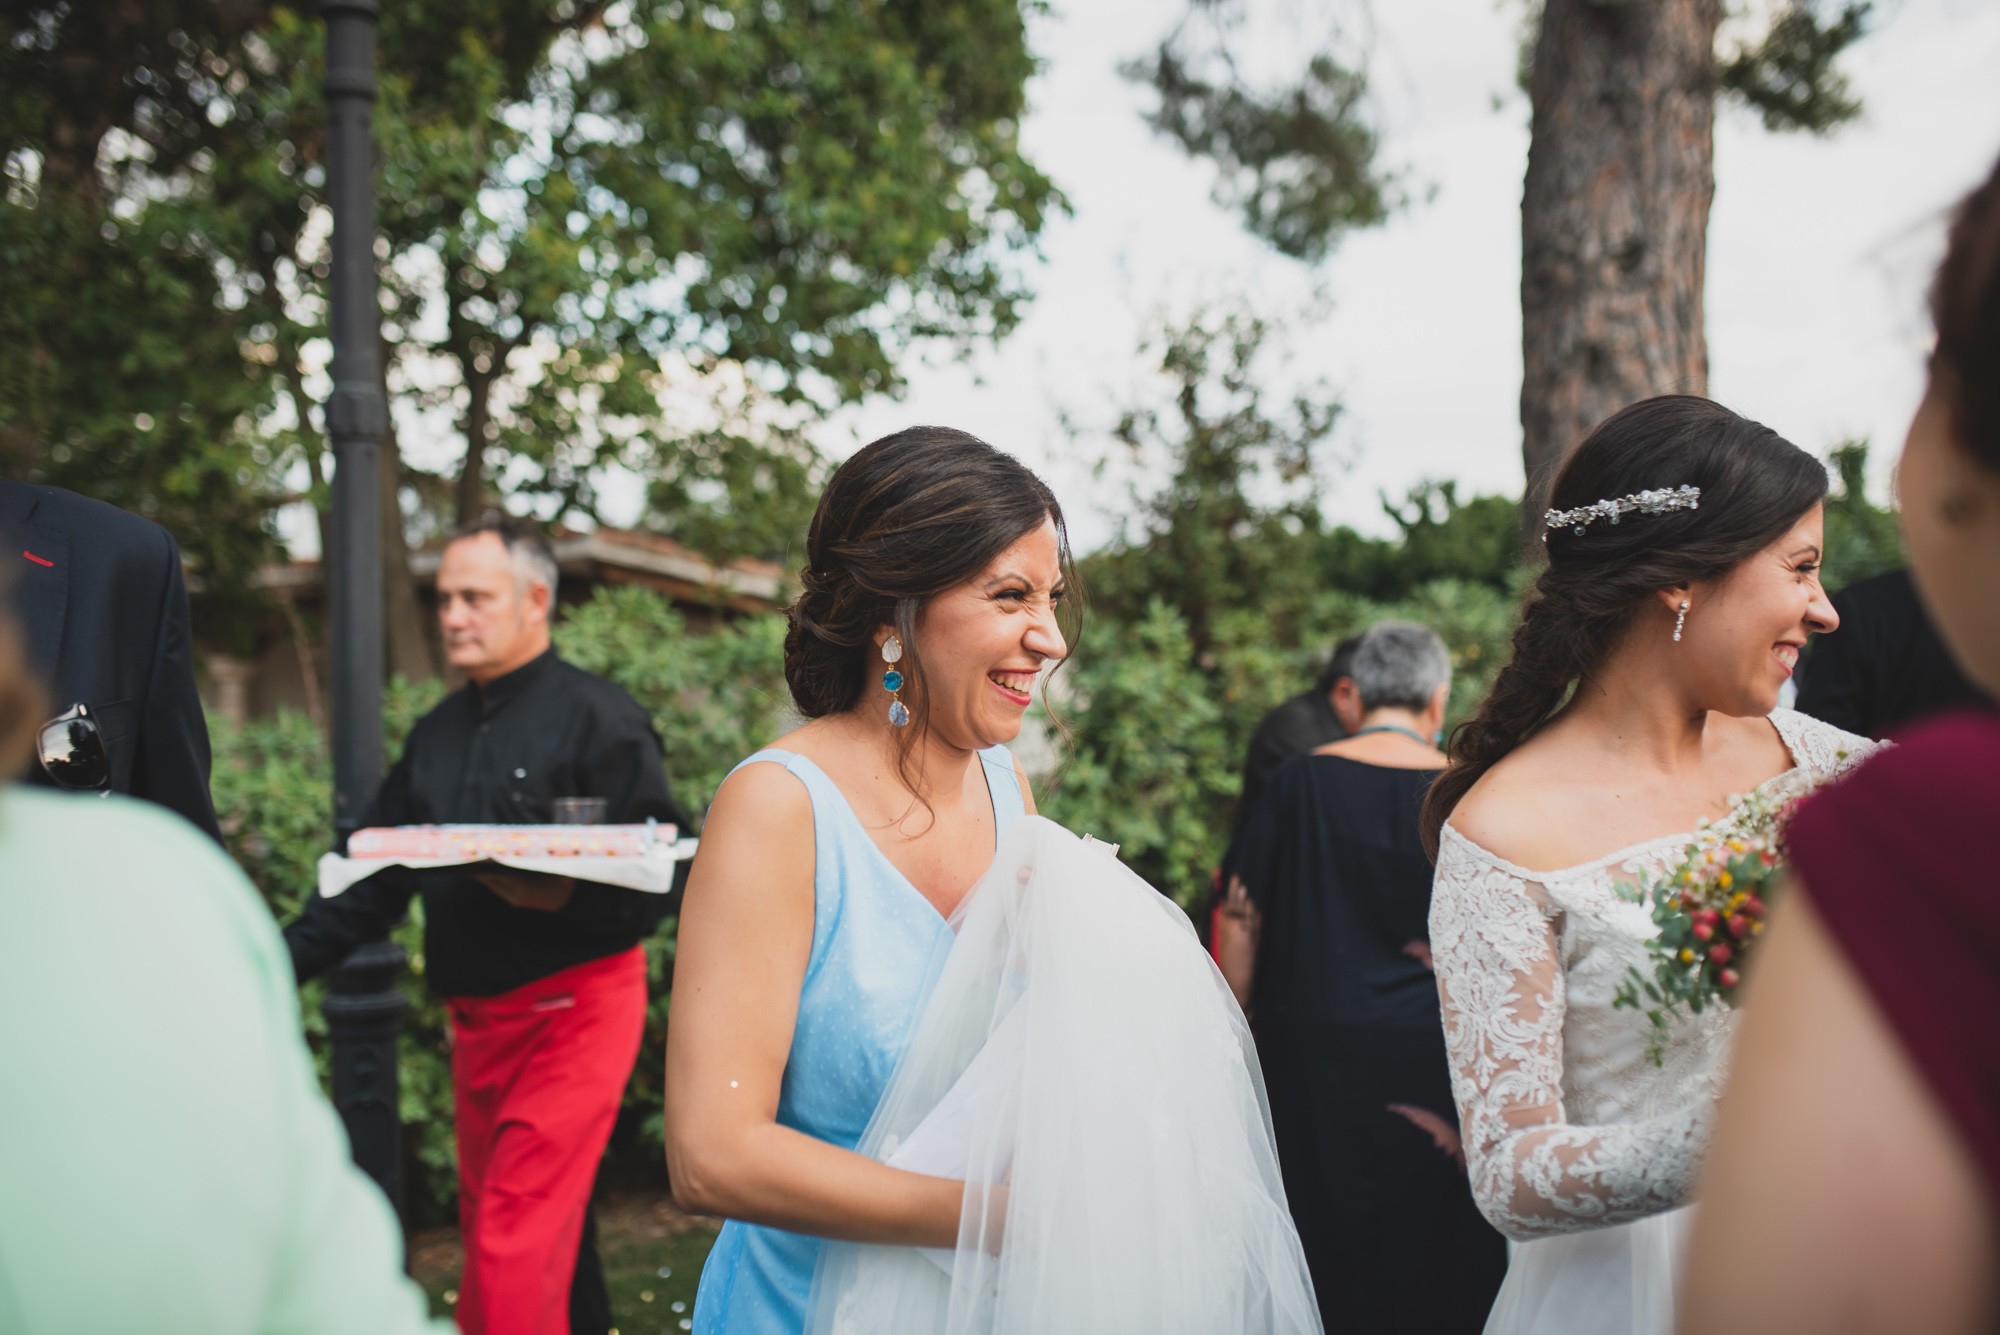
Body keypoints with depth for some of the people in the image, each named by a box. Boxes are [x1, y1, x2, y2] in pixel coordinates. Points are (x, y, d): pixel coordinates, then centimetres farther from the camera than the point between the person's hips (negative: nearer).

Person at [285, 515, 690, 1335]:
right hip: (475, 1017, 8)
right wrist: (279, 966, 8)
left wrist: (566, 896, -29)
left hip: (573, 1011, -7)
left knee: (516, 1244, -12)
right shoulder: (437, 733, 13)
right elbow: (376, 879, 17)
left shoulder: (598, 718, -9)